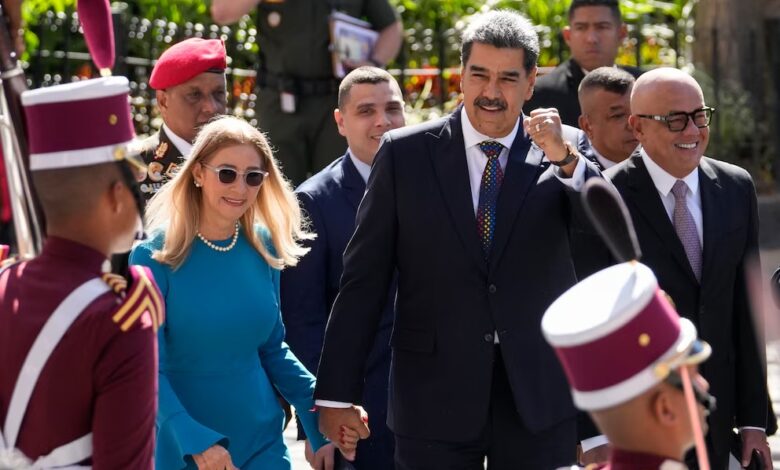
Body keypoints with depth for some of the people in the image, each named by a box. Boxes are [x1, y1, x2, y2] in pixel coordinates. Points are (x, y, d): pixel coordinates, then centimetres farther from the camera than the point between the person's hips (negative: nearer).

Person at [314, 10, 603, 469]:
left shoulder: (566, 156, 2)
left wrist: (565, 159, -23)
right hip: (435, 397, 0)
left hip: (539, 397, 1)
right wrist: (337, 393, -2)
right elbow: (364, 280, 1)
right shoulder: (405, 154, 0)